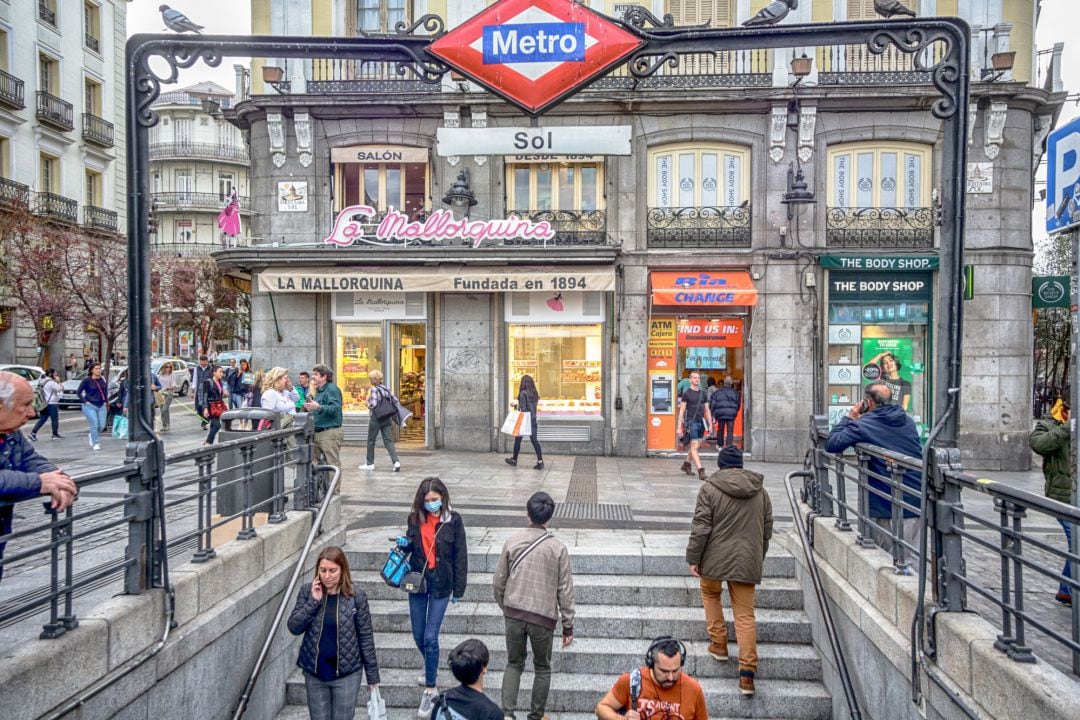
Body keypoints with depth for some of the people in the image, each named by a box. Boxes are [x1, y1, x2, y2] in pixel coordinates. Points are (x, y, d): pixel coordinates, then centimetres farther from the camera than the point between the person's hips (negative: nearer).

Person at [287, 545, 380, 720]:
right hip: (314, 673, 2)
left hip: (347, 673, -2)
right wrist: (313, 601, -19)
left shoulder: (356, 595, -12)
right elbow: (293, 627, -8)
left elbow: (366, 636, -6)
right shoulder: (307, 591, -5)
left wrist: (372, 675, -3)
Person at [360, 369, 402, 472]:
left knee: (371, 441, 11)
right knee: (388, 441, 2)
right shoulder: (386, 388, 8)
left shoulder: (373, 389, -10)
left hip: (376, 418, -5)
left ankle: (370, 464, 19)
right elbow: (395, 400, 8)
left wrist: (368, 403, 2)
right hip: (387, 418, 5)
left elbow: (373, 404, -18)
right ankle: (396, 462, -15)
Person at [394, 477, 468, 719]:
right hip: (417, 581, 4)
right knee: (418, 636, 14)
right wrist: (404, 544, -8)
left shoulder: (453, 520, -11)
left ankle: (430, 690, 10)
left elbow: (460, 556, -6)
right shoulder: (415, 518, -1)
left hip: (441, 584, -4)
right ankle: (430, 668, 44)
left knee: (430, 638, -5)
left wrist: (458, 588, -4)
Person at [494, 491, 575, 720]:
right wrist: (568, 625, 4)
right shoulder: (558, 548, -9)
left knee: (514, 664, 19)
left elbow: (498, 582, 2)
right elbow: (565, 590, -5)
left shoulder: (513, 541, -4)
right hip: (543, 617, -1)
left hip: (514, 614, 2)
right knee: (542, 668, 18)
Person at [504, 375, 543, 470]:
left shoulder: (523, 393, -12)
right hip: (533, 419, 5)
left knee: (518, 439, 11)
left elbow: (523, 409, -16)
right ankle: (540, 461, -9)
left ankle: (514, 460, 25)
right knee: (534, 440, 2)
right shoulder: (535, 393, 7)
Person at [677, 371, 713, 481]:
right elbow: (681, 410, -5)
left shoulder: (703, 393, 11)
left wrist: (710, 425, 9)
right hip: (691, 422, -6)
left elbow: (707, 410, 15)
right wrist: (679, 427, -9)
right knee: (694, 447, -9)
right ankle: (700, 471, -11)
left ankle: (686, 464, 30)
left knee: (695, 446, 13)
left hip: (701, 422, 6)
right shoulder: (686, 393, -3)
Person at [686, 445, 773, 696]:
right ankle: (747, 671, 0)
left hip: (716, 558, -3)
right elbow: (767, 530, 15)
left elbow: (700, 527, -11)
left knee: (710, 594, 26)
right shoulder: (760, 491, 8)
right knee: (745, 614, 5)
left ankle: (719, 644, 26)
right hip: (747, 562, 3)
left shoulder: (710, 488, -7)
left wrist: (693, 558, -3)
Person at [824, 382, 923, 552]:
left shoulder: (864, 425, -10)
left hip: (884, 507, -5)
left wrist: (849, 418, 1)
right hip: (915, 503, 5)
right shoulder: (909, 422, 10)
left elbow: (831, 444, -12)